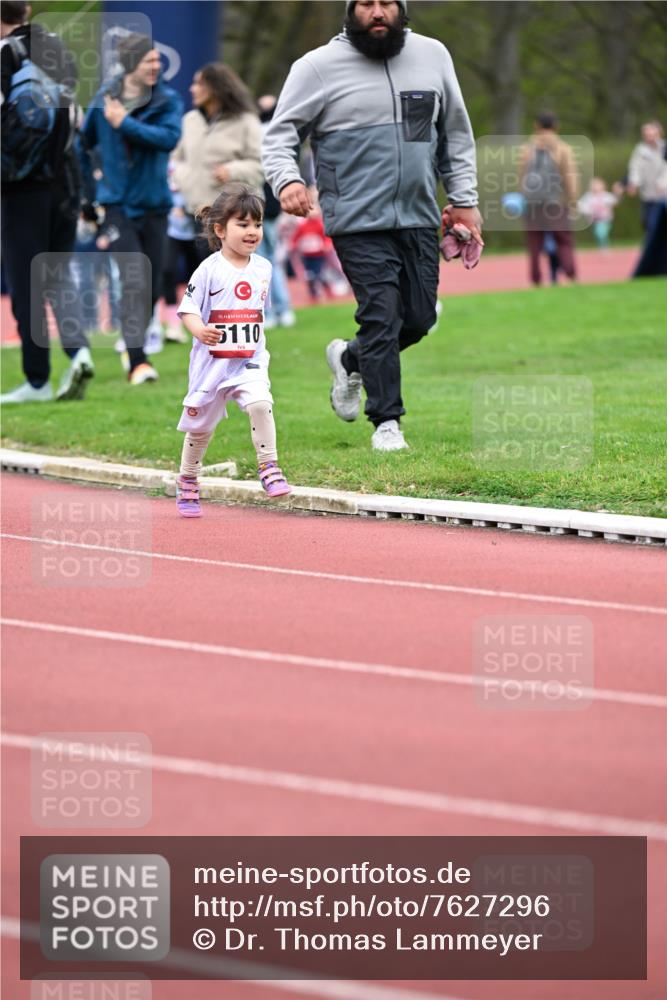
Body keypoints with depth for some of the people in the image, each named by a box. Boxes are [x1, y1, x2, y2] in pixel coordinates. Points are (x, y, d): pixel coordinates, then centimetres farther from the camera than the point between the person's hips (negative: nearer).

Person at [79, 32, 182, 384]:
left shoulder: (168, 101, -2)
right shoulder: (103, 100, -1)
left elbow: (169, 137, -20)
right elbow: (83, 144, 14)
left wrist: (125, 124, -22)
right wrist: (88, 190, 18)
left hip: (154, 204, 2)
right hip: (118, 205, -2)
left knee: (152, 285, 9)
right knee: (133, 279, -16)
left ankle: (135, 344, 31)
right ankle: (136, 360, -16)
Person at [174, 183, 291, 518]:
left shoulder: (263, 268, 4)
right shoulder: (209, 270, -11)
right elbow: (188, 309, -12)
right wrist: (199, 330, -30)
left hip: (250, 361, 3)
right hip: (212, 360, -3)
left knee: (260, 403, -25)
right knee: (200, 425, 10)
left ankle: (269, 468, -16)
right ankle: (187, 485, 29)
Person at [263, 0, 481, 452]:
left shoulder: (433, 55, 8)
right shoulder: (319, 66, -4)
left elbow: (456, 132, 16)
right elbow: (280, 134, -3)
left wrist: (464, 199, 11)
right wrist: (287, 180, -23)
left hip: (420, 219, 5)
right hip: (359, 223, -4)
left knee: (419, 318, 7)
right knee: (382, 317, -11)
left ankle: (351, 359, 35)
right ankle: (386, 421, 1)